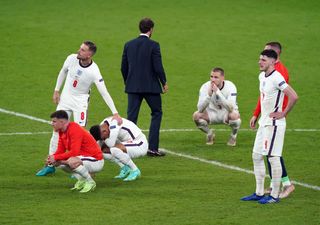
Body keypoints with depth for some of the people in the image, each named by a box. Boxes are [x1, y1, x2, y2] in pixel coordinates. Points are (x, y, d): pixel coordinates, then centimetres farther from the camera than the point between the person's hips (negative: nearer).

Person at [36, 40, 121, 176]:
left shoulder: (94, 72, -25)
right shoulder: (72, 59, -14)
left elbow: (104, 93, -24)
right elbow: (63, 72, 8)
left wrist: (115, 113, -27)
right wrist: (56, 91, 9)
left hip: (80, 101, -4)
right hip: (65, 98, 4)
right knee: (57, 130, 6)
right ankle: (50, 165, 15)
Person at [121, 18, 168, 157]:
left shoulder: (129, 45, 4)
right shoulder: (153, 46, -10)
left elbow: (123, 67, 8)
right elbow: (158, 67, -13)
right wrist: (164, 82, 2)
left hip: (133, 86, 4)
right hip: (150, 86, -4)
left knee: (131, 116, 6)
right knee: (156, 113, 11)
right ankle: (152, 148, 4)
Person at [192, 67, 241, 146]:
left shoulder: (230, 86, -26)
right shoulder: (205, 87, -20)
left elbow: (230, 108, -40)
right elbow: (200, 109, -29)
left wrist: (218, 92, -46)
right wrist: (209, 95, -44)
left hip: (226, 114, -2)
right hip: (212, 113, 2)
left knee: (235, 115, -36)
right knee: (196, 115, -25)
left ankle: (233, 136, -1)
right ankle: (210, 134, 7)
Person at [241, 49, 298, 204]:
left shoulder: (276, 78, -19)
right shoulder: (262, 76, 11)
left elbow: (293, 96, -26)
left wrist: (283, 114, -17)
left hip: (274, 124, -10)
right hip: (264, 122, 10)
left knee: (273, 158, -6)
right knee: (256, 156, 12)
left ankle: (275, 195, 0)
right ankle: (259, 193, 19)